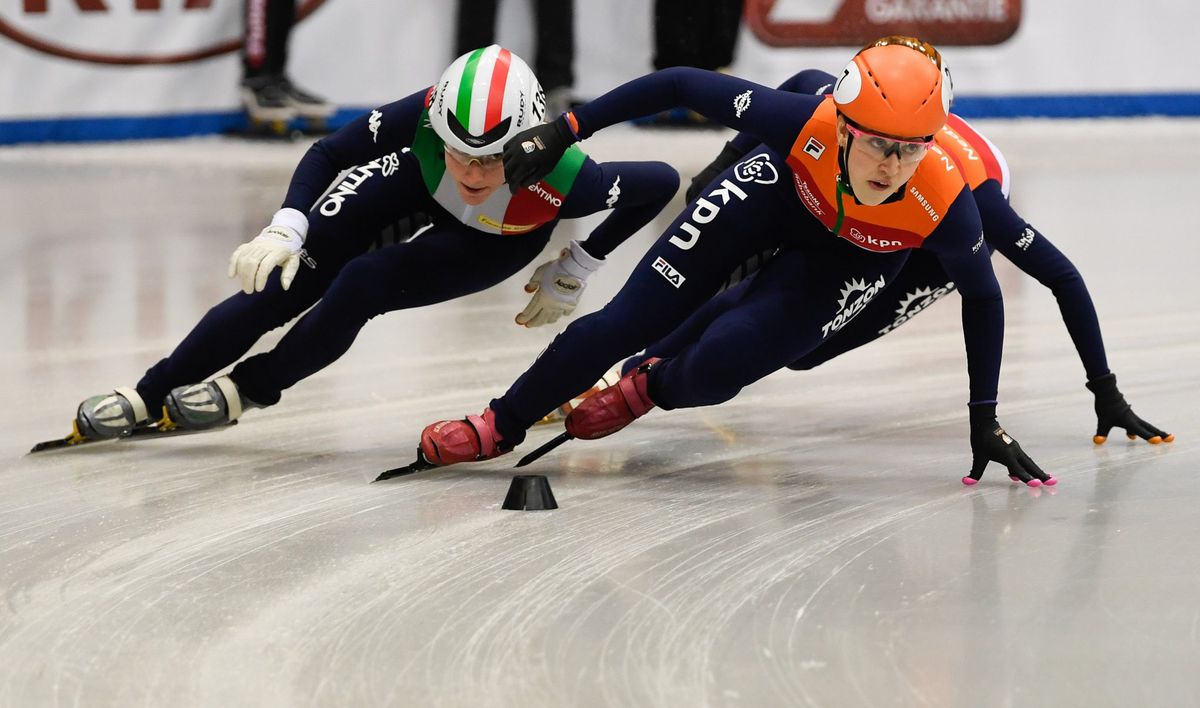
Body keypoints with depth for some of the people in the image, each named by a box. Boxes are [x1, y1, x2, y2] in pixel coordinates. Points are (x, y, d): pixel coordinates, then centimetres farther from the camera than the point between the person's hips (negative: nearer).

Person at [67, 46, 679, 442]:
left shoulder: (562, 178, -43)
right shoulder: (425, 116, -39)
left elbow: (661, 182, -27)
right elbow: (328, 153, -24)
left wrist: (576, 269, -18)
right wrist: (286, 227, -41)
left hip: (500, 243, -2)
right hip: (419, 189, 2)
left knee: (360, 286, -23)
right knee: (283, 283, -9)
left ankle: (249, 388, 1)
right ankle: (148, 396, 4)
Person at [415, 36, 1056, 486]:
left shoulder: (943, 204, -38)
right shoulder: (805, 123, -41)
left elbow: (982, 296, -18)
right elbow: (682, 86, -28)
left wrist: (985, 421, -14)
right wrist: (564, 130, -27)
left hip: (851, 257, 0)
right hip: (779, 192, 0)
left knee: (714, 370, -15)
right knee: (627, 322, -3)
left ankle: (651, 388, 24)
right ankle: (501, 425, 20)